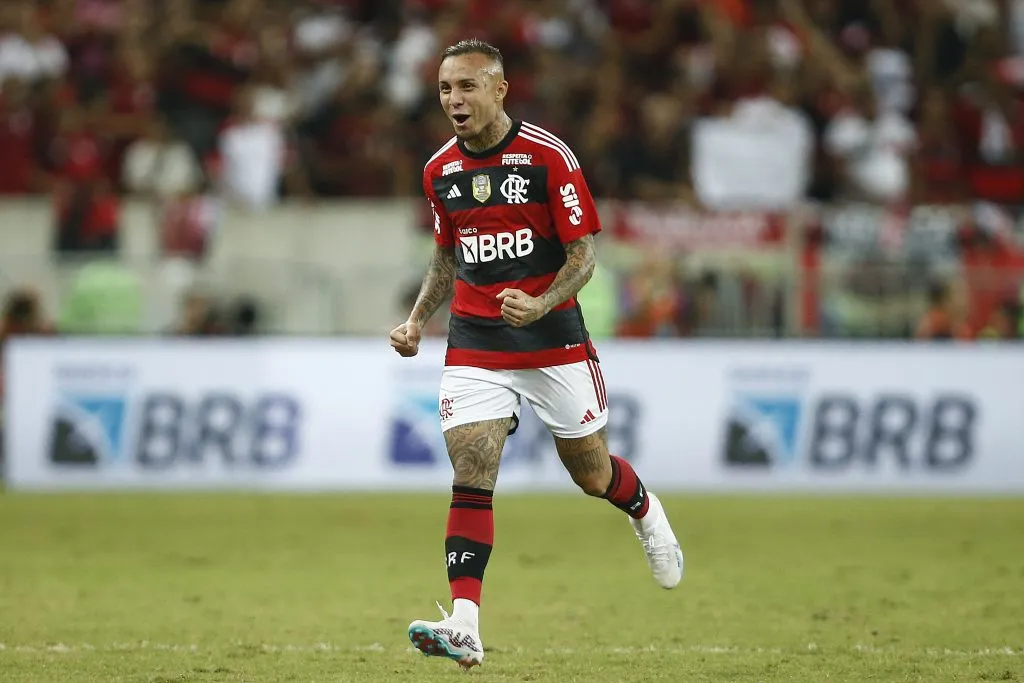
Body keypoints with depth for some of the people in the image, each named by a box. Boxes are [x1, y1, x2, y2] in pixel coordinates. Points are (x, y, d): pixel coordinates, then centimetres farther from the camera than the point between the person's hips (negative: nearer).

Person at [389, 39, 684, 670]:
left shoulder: (549, 156, -11)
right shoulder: (440, 170, 5)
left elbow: (583, 253, -9)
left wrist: (540, 305, -26)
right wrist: (417, 321, 6)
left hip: (552, 336, -3)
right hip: (474, 344, 3)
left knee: (591, 473, 10)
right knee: (471, 473, -14)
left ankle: (645, 511, 47)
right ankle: (464, 628, -21)